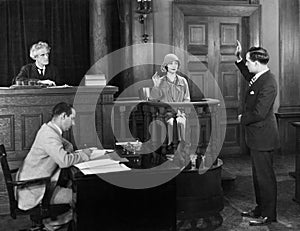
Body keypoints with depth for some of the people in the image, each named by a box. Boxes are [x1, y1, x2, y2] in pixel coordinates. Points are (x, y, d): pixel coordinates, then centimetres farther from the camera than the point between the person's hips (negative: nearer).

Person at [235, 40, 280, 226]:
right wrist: (239, 58, 21)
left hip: (263, 137, -10)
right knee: (258, 175, 19)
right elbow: (249, 77, 30)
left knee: (265, 176, 2)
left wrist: (243, 118, -10)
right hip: (257, 136, 10)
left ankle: (268, 215, 15)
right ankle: (260, 209, 33)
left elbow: (259, 113, -28)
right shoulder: (259, 77, 5)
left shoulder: (268, 83, -24)